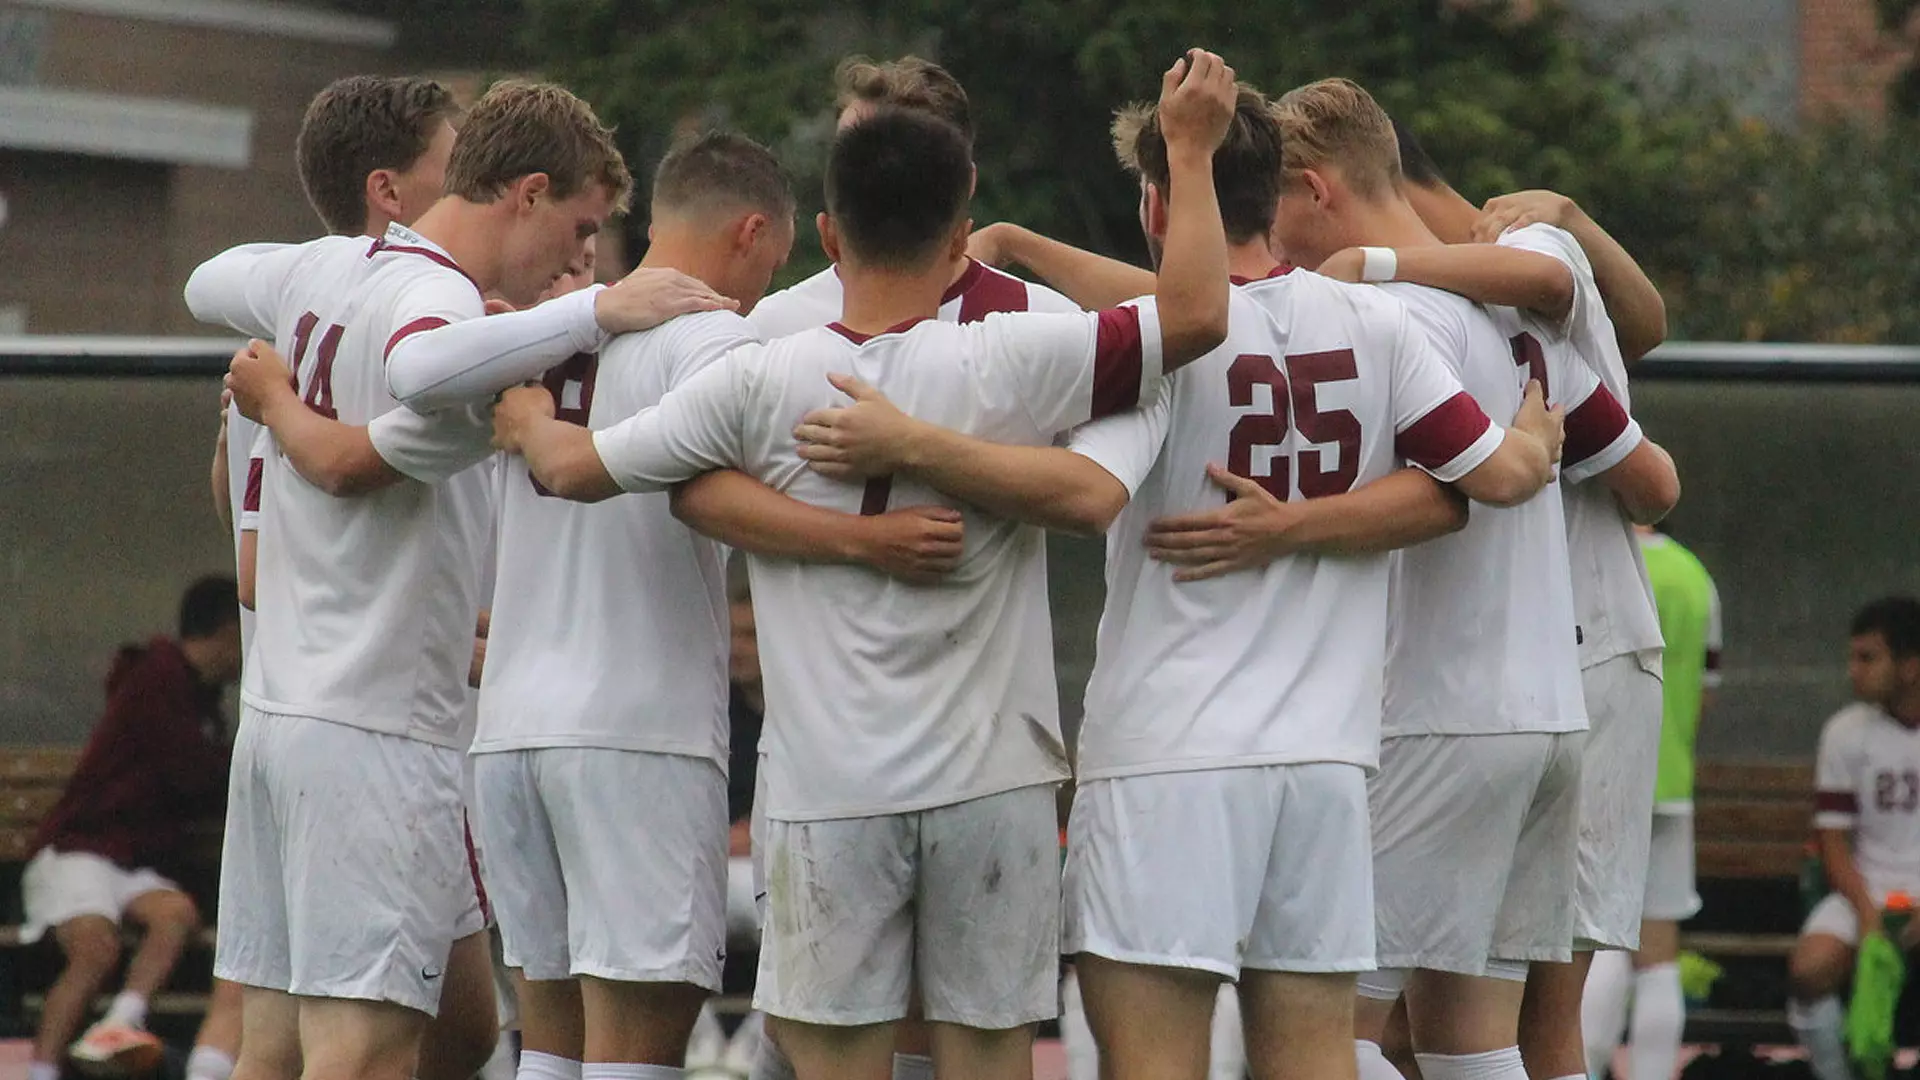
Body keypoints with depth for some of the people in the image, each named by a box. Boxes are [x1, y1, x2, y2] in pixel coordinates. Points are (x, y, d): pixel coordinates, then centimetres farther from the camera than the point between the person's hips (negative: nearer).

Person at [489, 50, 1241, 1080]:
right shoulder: (1008, 364, -6)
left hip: (829, 792, 0)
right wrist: (1192, 151, 8)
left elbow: (577, 468, 3)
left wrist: (530, 424, 26)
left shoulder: (760, 383, -4)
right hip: (989, 785, 0)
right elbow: (1195, 314, -4)